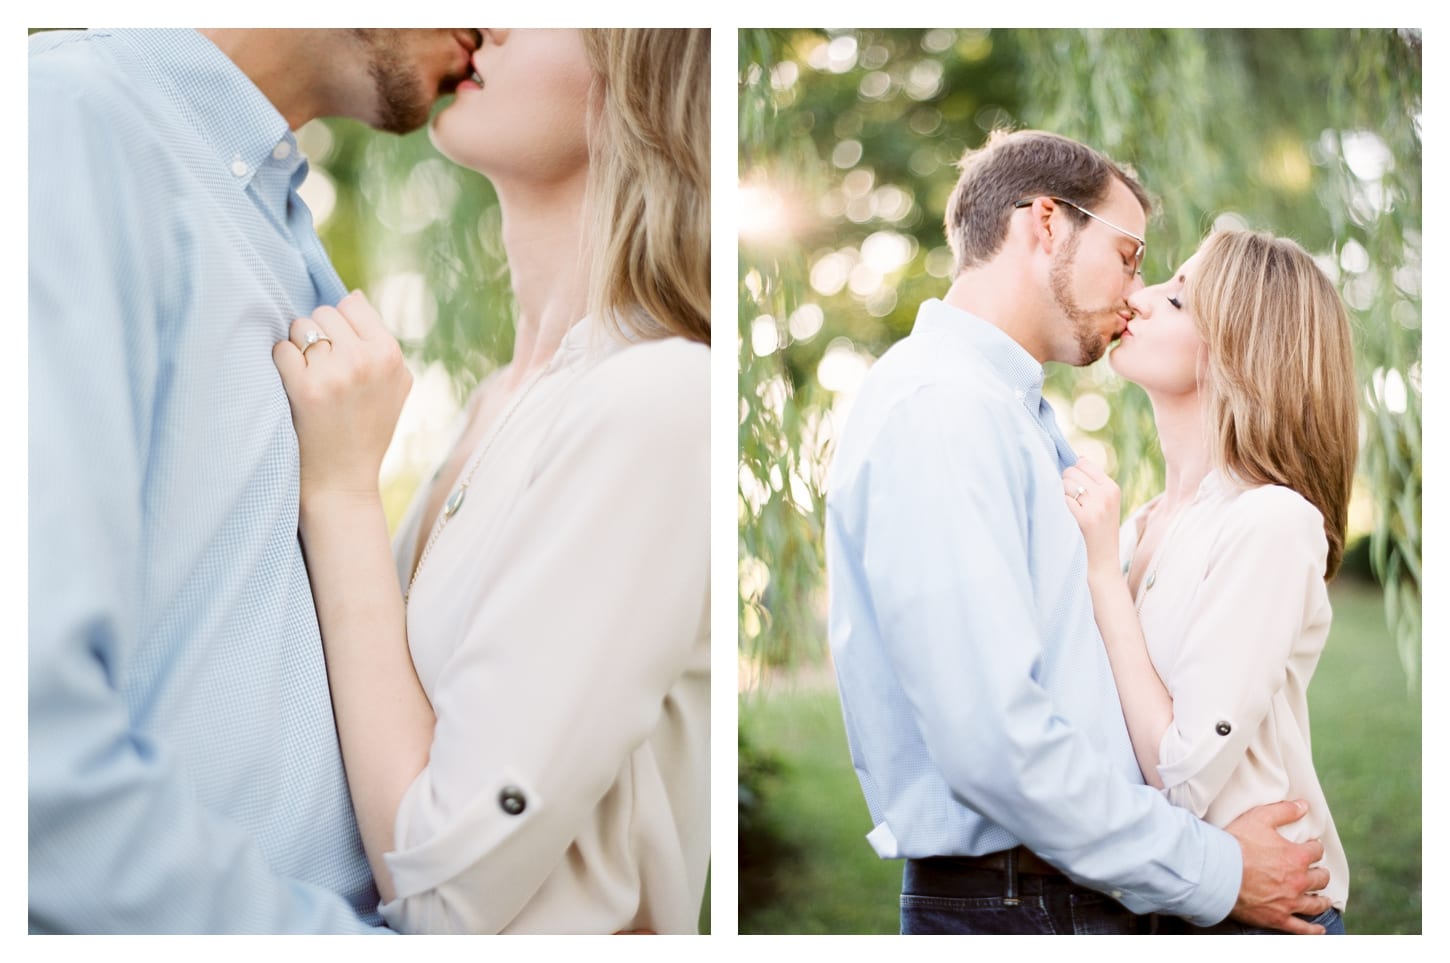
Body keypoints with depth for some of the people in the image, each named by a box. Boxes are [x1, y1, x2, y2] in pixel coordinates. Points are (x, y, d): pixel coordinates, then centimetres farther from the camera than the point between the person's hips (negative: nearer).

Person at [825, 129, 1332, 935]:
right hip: (1015, 905, -9)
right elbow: (992, 738, -24)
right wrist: (1214, 874, -17)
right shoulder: (938, 406, -17)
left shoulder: (1024, 413, 16)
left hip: (1086, 892, 9)